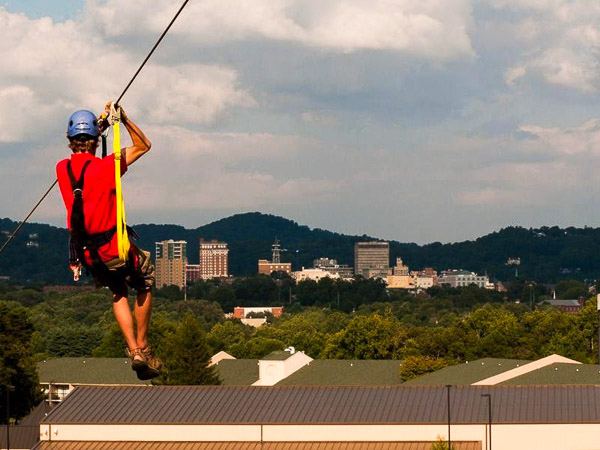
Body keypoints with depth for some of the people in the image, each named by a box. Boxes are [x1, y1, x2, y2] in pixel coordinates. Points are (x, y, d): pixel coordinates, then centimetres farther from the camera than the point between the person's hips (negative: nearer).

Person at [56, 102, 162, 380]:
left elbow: (79, 157, 23)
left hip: (84, 251, 5)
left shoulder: (62, 169, -3)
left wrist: (97, 127, 25)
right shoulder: (105, 167, -18)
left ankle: (133, 350, 14)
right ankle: (142, 347, 23)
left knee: (118, 292, 26)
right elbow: (143, 146, -6)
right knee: (145, 282, 21)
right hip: (113, 247, -5)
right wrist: (123, 118, -2)